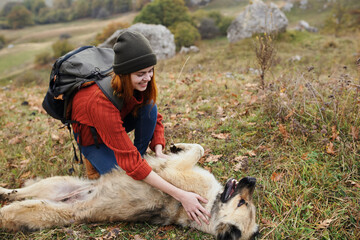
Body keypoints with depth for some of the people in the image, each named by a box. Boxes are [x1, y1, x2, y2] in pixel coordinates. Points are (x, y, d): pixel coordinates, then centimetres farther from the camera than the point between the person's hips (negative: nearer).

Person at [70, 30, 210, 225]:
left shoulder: (141, 84, -25)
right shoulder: (103, 101, -44)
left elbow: (155, 117, -7)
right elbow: (129, 161, -44)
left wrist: (158, 150, -27)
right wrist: (179, 195, -48)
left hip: (117, 123, 5)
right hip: (91, 134, -5)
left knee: (149, 108, -26)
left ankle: (139, 157, -6)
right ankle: (93, 158, 8)